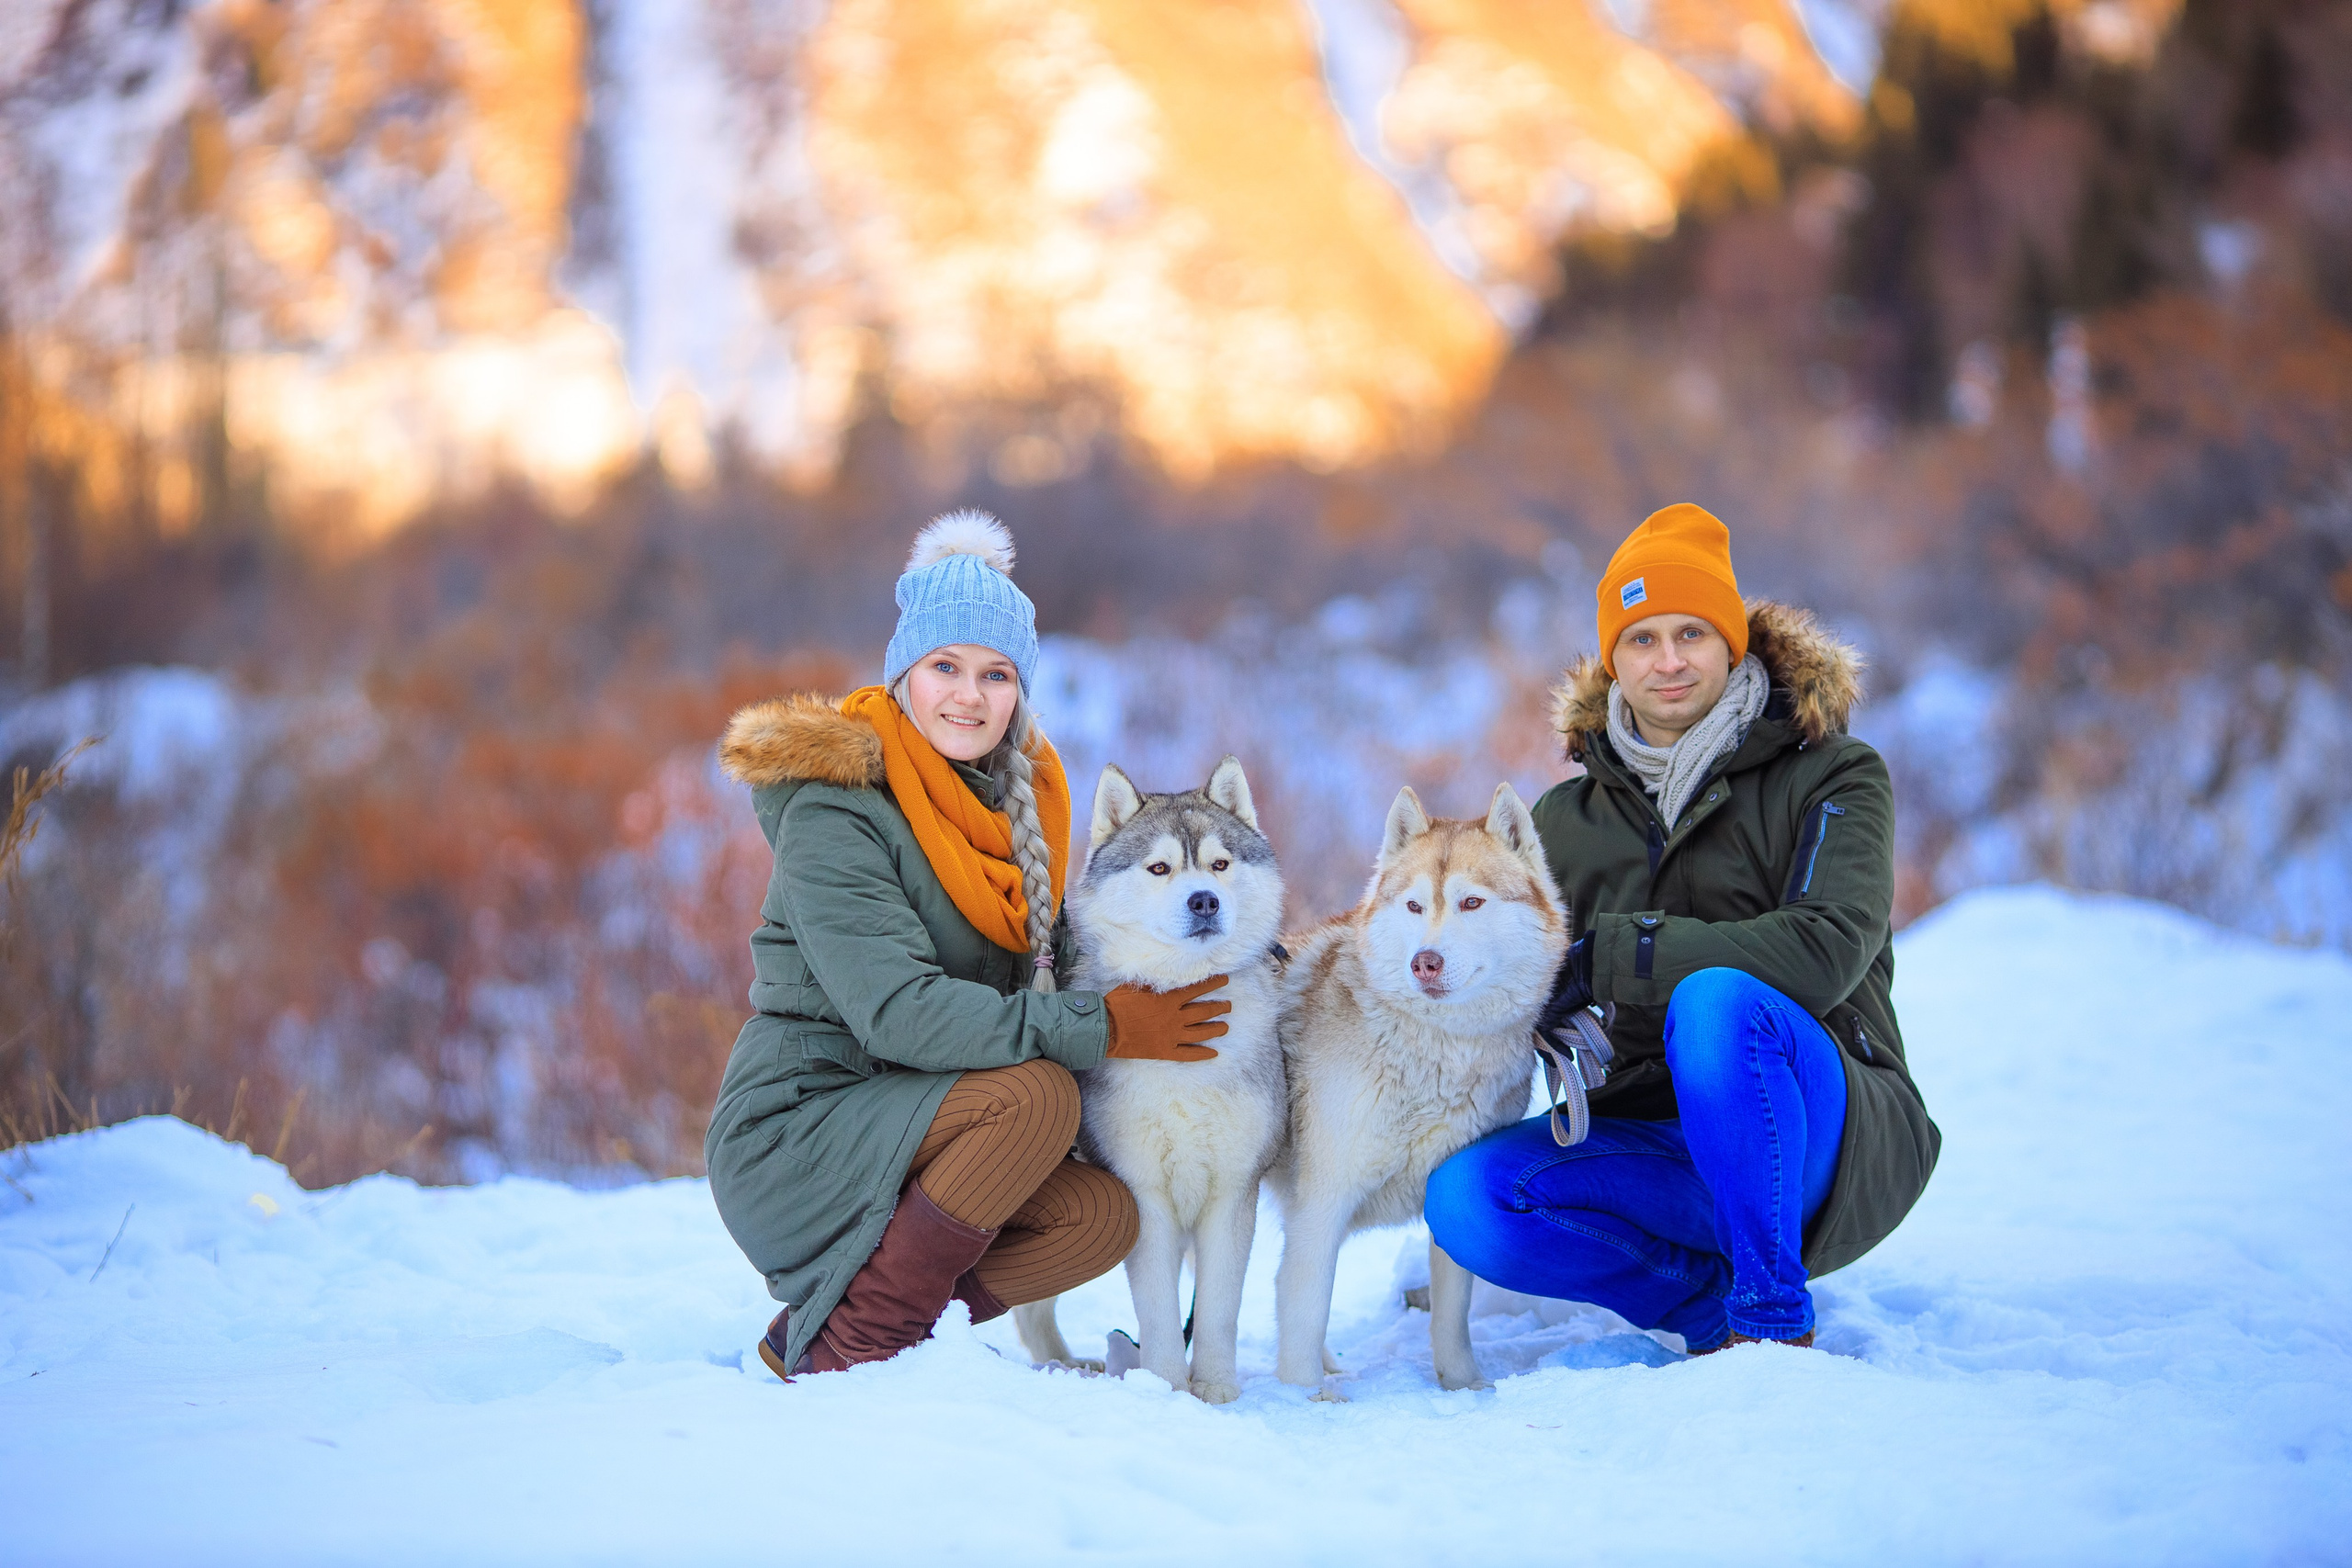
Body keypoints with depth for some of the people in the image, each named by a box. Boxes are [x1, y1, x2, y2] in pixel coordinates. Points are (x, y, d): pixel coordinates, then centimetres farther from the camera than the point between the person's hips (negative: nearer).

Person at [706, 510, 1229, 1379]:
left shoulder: (1017, 796, 10)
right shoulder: (834, 811, -16)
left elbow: (1036, 964, 15)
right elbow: (897, 1010, -26)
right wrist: (1101, 1026, -25)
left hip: (902, 1128, 8)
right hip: (792, 1133, -8)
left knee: (1104, 1217, -12)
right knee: (1036, 1094, -27)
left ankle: (822, 1326, 1)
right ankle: (846, 1350, -16)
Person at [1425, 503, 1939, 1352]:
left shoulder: (1831, 775, -3)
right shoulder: (1566, 821, 11)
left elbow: (1827, 949, -20)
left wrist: (1606, 957, -21)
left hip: (1828, 1141, -4)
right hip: (1655, 1147, 4)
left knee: (1714, 1003, -36)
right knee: (1466, 1197, -24)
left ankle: (1774, 1318, -20)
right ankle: (1715, 1308, -7)